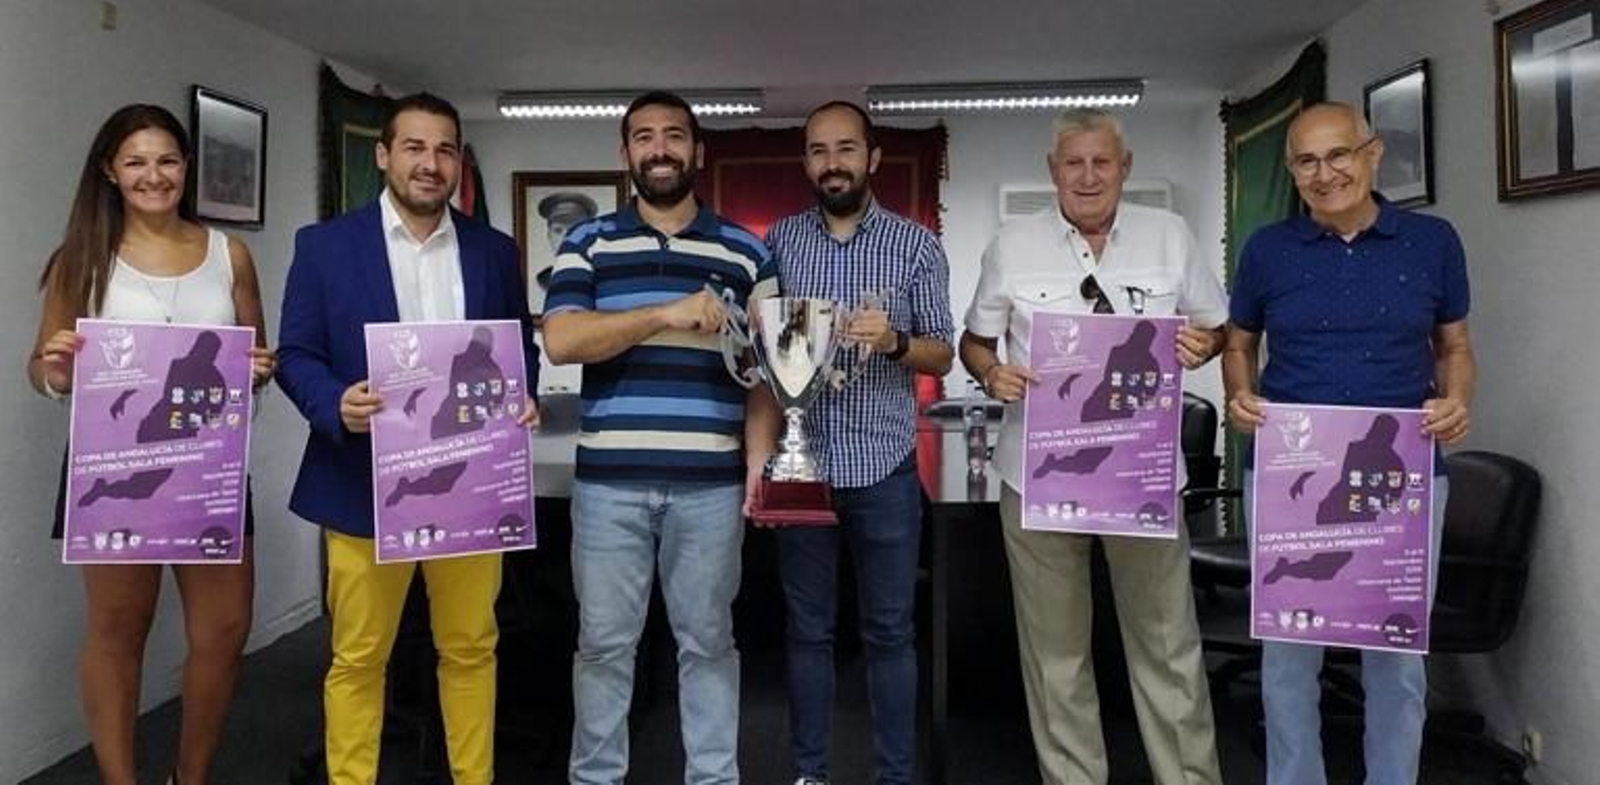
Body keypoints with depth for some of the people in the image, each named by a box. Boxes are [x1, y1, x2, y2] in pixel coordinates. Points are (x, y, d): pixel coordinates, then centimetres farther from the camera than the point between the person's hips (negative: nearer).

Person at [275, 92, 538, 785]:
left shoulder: (495, 251, 9)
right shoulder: (325, 245, 2)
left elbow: (522, 350, 13)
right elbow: (295, 354, 1)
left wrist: (521, 401, -8)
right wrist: (337, 405, -20)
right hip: (367, 485, -2)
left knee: (471, 649, 11)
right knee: (357, 658, 7)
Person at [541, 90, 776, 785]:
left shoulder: (745, 252, 9)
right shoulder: (588, 243, 7)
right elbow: (560, 340, -8)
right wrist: (667, 314, -16)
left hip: (710, 483, 0)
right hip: (609, 480, 0)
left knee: (707, 641, 11)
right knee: (603, 643, 10)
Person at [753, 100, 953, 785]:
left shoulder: (916, 244, 1)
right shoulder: (780, 240, 5)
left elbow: (942, 356, 3)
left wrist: (895, 342, -19)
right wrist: (759, 453, -5)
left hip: (885, 468, -1)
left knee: (890, 632, 8)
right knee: (807, 629, 11)